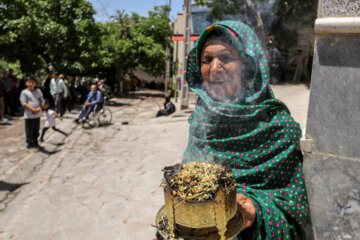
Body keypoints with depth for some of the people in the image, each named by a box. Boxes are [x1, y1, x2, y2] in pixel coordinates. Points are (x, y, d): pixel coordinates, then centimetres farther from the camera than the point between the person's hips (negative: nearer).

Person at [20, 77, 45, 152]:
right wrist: (33, 109, -20)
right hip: (29, 115, -4)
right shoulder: (24, 92, -5)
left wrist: (39, 108, -11)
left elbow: (42, 101, 7)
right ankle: (30, 145, 10)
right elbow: (24, 103, -12)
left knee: (36, 130, 15)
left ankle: (35, 143, 29)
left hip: (37, 114, 5)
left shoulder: (38, 91, 8)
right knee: (29, 131, 0)